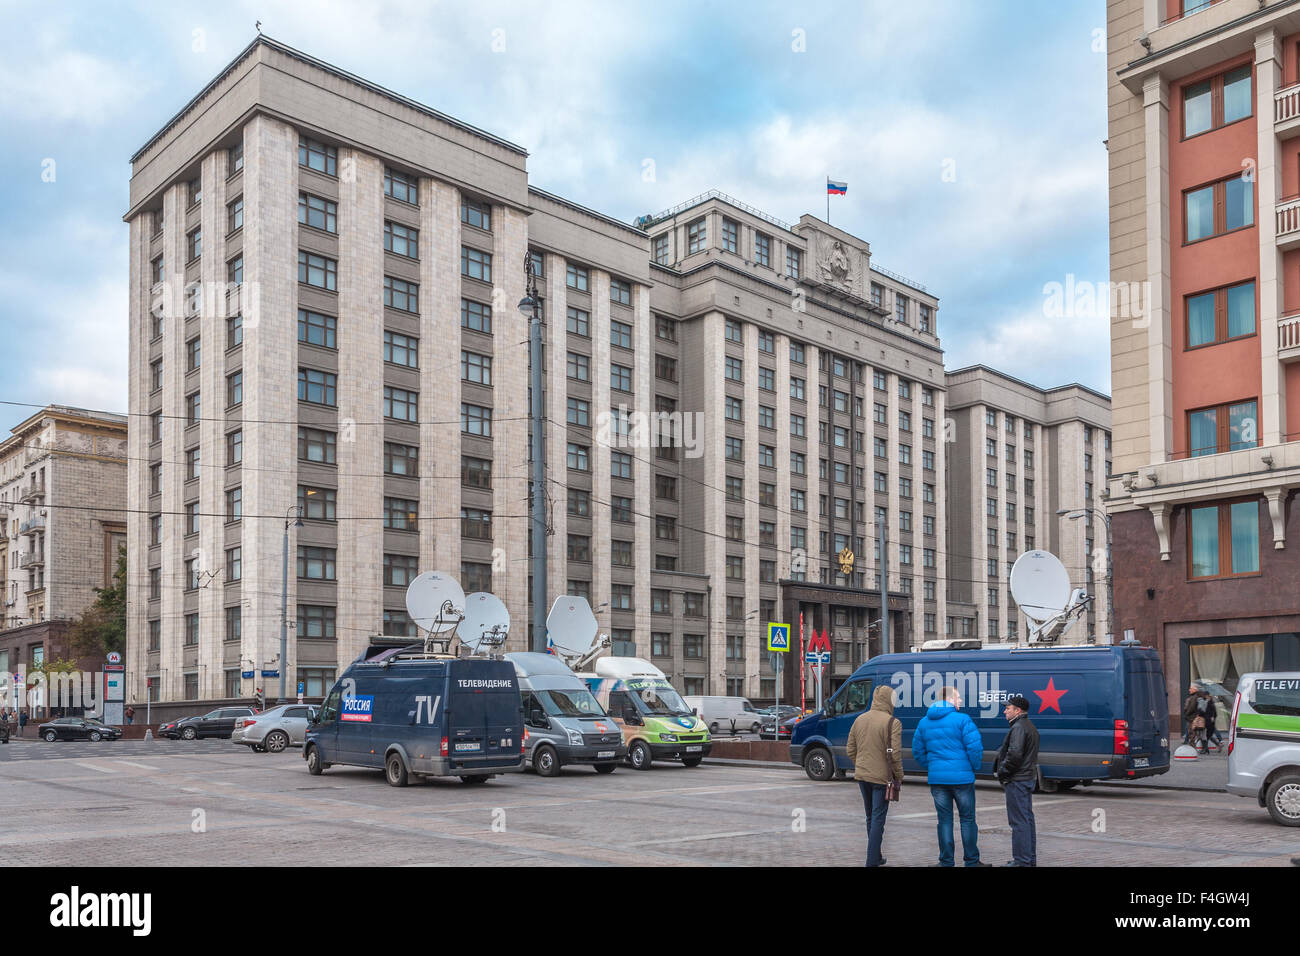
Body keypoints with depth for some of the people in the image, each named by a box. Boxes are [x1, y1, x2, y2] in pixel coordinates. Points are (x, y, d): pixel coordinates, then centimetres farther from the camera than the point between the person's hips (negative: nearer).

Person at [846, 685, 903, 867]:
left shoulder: (859, 720, 7)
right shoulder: (892, 723, -14)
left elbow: (851, 750, 10)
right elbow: (895, 754, -17)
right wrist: (899, 776, -5)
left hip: (862, 776, 6)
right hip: (881, 777, -6)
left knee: (870, 817, 19)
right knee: (878, 819, 0)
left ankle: (876, 857, 30)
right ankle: (872, 861, -1)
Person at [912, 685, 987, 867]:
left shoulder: (924, 722, 10)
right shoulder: (962, 720, -8)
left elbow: (917, 751, 14)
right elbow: (975, 747, -14)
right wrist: (974, 767, 1)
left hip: (936, 778, 4)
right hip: (962, 777, -4)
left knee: (944, 820, 10)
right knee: (967, 819, 8)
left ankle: (946, 861, 11)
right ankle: (971, 861, 13)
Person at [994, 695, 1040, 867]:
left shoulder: (1018, 728, -17)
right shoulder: (1030, 727, 17)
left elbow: (1014, 754, -27)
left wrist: (1002, 773, -14)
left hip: (1017, 781, -11)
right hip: (1028, 777, 11)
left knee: (1019, 821, -7)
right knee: (1027, 819, 16)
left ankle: (1021, 861, -4)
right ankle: (1030, 859, 23)